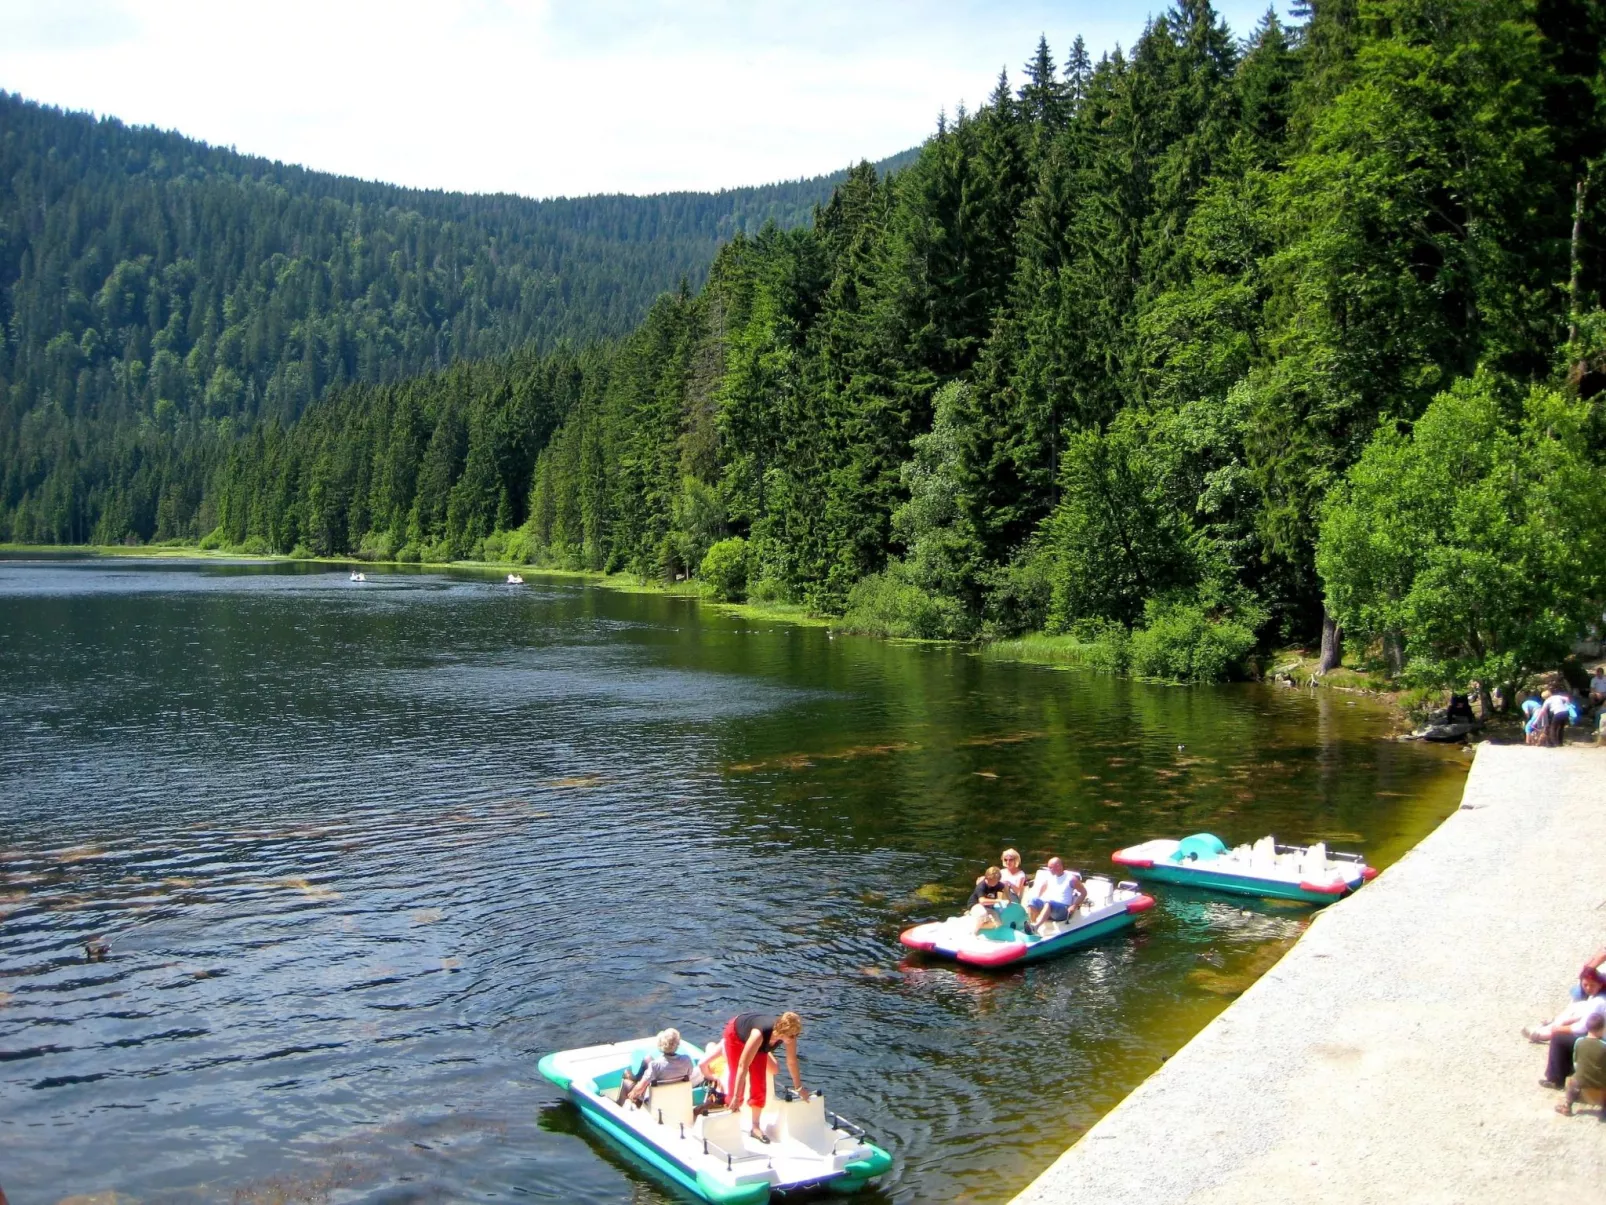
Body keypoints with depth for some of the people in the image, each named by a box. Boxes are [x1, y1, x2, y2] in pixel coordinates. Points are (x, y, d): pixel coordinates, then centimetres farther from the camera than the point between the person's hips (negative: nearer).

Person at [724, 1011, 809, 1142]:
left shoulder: (789, 1035, -32)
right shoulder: (759, 1034, -47)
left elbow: (792, 1062, -13)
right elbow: (743, 1066, -44)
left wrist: (799, 1088, -2)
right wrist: (736, 1097, -42)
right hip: (735, 1033, -5)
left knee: (759, 1084, -1)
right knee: (737, 1080, -6)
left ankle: (755, 1127, 10)